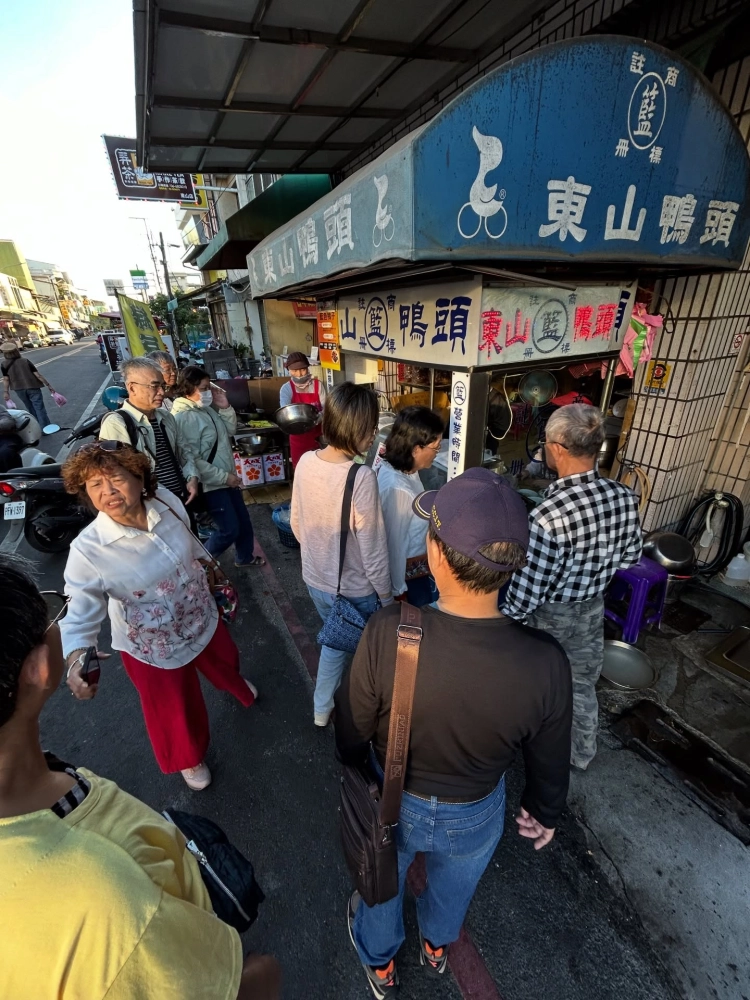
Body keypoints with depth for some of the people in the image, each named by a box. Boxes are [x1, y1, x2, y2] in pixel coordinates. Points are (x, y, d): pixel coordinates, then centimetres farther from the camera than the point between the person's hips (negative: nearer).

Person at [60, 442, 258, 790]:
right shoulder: (88, 550, -32)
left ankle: (235, 684, 75)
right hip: (154, 645, -3)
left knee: (222, 660, 34)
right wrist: (76, 659, -44)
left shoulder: (167, 502, -21)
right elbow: (81, 612, -26)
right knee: (175, 706, 22)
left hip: (201, 616, 4)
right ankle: (188, 758, 59)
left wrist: (213, 566, 14)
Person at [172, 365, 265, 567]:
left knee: (243, 521, 19)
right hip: (211, 484, -9)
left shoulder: (207, 408, 3)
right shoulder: (183, 417, -23)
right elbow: (192, 460, -25)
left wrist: (225, 407, -4)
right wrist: (224, 477, -21)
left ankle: (244, 557, 42)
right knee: (230, 529, 1)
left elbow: (230, 429, 13)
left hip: (227, 477, 9)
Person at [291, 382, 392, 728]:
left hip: (314, 579, 6)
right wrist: (387, 597, -7)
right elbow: (373, 549, -22)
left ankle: (322, 708, 50)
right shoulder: (362, 477, -29)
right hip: (353, 590, -6)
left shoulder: (306, 462, -9)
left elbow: (296, 522, 3)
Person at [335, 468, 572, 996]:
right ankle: (437, 946, 70)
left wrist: (354, 764, 5)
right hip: (474, 814, 1)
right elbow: (549, 763, -13)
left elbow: (352, 728, -18)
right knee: (454, 886, 37)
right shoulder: (546, 664, -33)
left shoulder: (387, 633, -37)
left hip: (391, 802, -1)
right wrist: (544, 812, 9)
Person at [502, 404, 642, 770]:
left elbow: (527, 592, -26)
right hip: (593, 610, 6)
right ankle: (582, 753, 52)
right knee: (583, 684, 28)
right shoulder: (625, 497, -14)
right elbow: (631, 557, 2)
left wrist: (505, 621, -8)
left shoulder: (549, 517, -36)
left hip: (548, 617, -5)